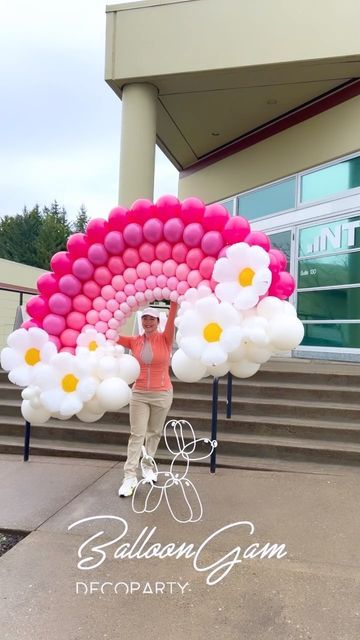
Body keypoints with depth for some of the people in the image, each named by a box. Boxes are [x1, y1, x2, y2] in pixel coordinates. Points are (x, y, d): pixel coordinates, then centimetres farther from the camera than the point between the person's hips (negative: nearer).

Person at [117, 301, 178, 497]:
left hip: (162, 394, 0)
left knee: (154, 433, 14)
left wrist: (174, 301, -32)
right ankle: (130, 476, 3)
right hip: (139, 394, 0)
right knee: (137, 435, 0)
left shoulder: (165, 339, -7)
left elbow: (172, 318, -21)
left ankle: (148, 467, 32)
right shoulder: (135, 341, -2)